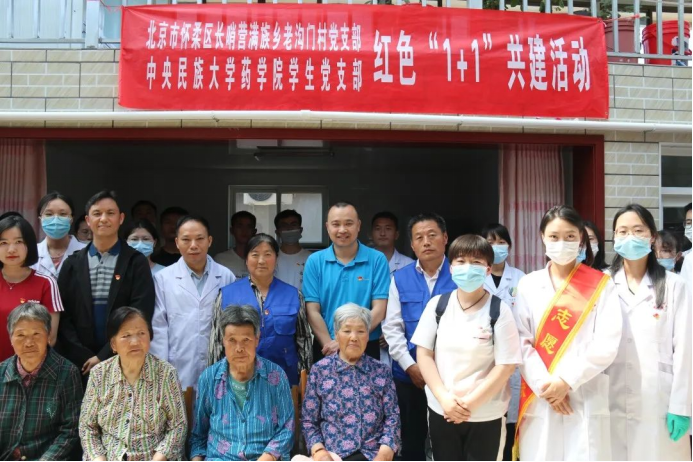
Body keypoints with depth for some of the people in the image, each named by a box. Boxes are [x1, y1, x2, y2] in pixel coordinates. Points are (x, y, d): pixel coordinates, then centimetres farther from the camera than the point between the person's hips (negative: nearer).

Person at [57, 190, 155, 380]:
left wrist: (104, 357, -12)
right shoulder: (73, 263, 7)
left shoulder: (136, 262, -1)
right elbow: (62, 315, 3)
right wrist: (84, 357, -8)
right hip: (79, 364, 2)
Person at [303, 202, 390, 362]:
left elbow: (379, 310, -8)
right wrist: (329, 345, -16)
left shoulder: (377, 260, -4)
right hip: (325, 349, 1)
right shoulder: (315, 261, 0)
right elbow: (313, 311, -4)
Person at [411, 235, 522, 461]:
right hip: (441, 411, 3)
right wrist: (444, 397, -11)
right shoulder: (437, 305, -1)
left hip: (486, 415, -2)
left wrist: (471, 403, -13)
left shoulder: (499, 310, -8)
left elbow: (506, 365, -10)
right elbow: (423, 353, 0)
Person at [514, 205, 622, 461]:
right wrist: (545, 384, -10)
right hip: (540, 398, 1)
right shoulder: (529, 285, 5)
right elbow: (521, 342, 0)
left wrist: (567, 380, -12)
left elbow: (607, 344, -6)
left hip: (586, 399, -1)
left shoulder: (601, 284, 2)